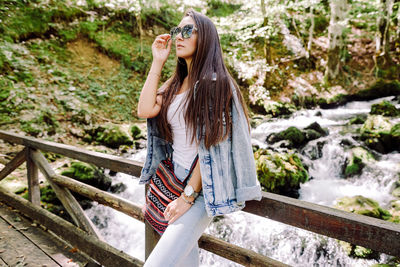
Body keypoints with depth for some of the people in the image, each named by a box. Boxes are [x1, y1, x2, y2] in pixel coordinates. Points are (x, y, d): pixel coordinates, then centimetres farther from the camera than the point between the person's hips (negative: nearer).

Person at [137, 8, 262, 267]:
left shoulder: (214, 82, -13)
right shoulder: (176, 83, 10)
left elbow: (210, 146, -17)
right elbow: (145, 110, -4)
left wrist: (188, 197, -15)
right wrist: (157, 63, -1)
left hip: (203, 188, -7)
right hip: (176, 181, 7)